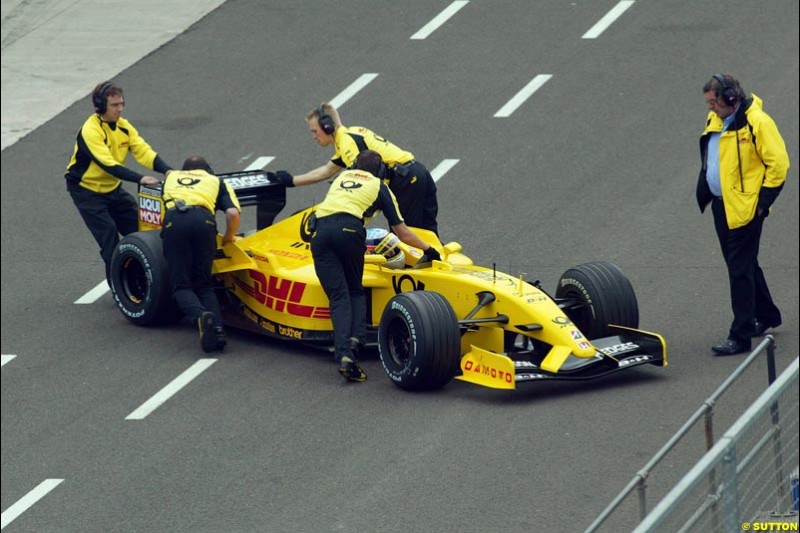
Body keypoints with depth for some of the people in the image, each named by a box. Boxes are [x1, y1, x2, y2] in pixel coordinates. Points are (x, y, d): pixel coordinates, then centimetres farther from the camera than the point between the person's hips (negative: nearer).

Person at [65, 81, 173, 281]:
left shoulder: (123, 126, -3)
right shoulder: (90, 131, -25)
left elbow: (144, 151, -13)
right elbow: (108, 165, -34)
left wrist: (167, 170, -30)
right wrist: (140, 179, -42)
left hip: (112, 187, 7)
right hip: (86, 190, -7)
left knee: (138, 225, 1)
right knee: (109, 234, -15)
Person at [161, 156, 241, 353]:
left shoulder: (171, 177, 38)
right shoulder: (216, 181, 32)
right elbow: (233, 213, 15)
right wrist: (229, 237, 31)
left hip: (173, 220, 0)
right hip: (203, 220, 0)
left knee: (181, 285, 2)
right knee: (204, 285, 10)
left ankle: (200, 316, -29)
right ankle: (217, 328, -15)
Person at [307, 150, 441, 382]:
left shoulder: (342, 177, 34)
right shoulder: (379, 187, 25)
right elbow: (403, 234, 27)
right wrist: (427, 249, 42)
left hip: (320, 230, 2)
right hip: (349, 229, -2)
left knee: (338, 297, 1)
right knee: (356, 292, 19)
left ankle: (344, 355, -18)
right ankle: (355, 339, -7)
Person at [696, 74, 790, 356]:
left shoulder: (757, 123, -17)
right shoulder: (715, 120, 7)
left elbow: (778, 164, -15)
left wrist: (763, 202, -14)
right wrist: (705, 191, 16)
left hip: (744, 208, -9)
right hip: (721, 206, 9)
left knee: (740, 270, -7)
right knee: (743, 265, 19)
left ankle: (741, 336, -4)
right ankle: (766, 315, 36)